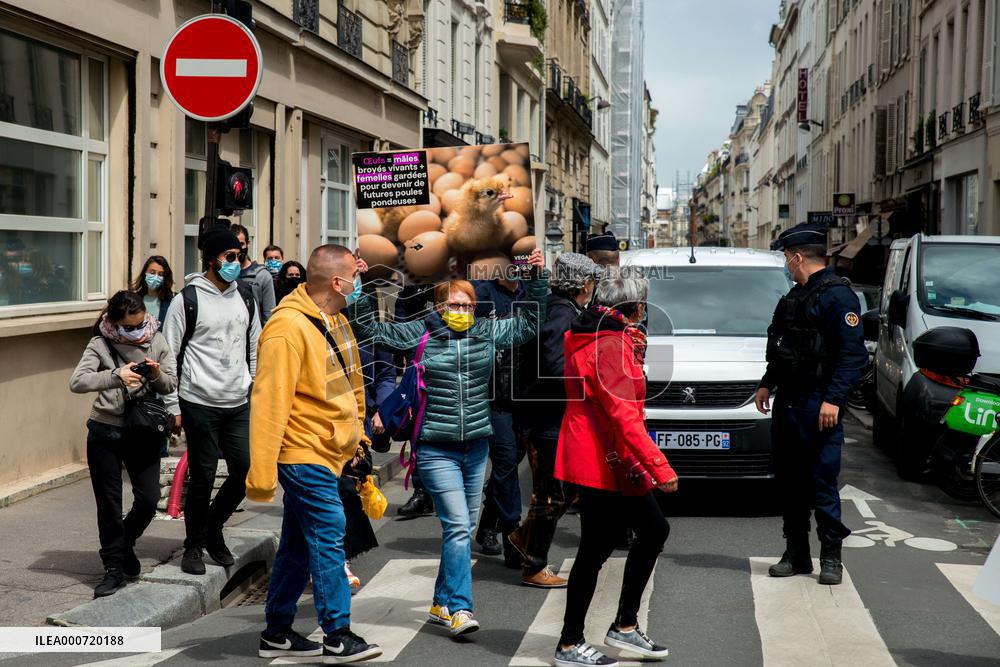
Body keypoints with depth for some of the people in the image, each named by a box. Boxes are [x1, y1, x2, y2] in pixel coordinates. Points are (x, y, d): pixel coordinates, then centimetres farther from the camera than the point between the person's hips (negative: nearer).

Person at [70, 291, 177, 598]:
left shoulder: (157, 341, 0)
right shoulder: (100, 345, -8)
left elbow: (171, 385, 6)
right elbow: (77, 381, -21)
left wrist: (158, 376, -17)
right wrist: (116, 376, -34)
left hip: (143, 433, 2)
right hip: (105, 434, -2)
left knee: (149, 498, -1)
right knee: (109, 504, 4)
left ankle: (125, 542, 29)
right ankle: (114, 567, 17)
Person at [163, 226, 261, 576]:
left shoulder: (245, 298, 11)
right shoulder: (188, 299, -5)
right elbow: (169, 354, -3)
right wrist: (173, 407, -5)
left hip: (239, 405, 5)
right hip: (200, 405, -5)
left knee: (245, 472, 3)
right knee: (202, 477, -1)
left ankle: (213, 529, 26)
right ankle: (194, 545, 17)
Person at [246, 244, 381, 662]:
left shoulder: (333, 318, 10)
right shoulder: (289, 328, -20)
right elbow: (269, 401, -23)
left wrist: (355, 435, 23)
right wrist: (262, 473, -24)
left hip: (327, 451, 9)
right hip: (305, 454, -9)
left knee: (298, 546, 14)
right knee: (329, 539, -7)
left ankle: (277, 633, 23)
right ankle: (337, 638, 0)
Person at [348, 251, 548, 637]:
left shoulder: (488, 333, 8)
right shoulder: (418, 334, -2)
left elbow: (530, 322, 16)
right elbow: (369, 329, 0)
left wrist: (538, 278, 8)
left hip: (476, 446, 5)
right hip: (437, 449, -5)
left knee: (463, 528, 11)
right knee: (457, 525, -15)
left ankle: (442, 604, 24)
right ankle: (460, 610, -15)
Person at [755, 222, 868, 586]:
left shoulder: (837, 295, -11)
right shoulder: (796, 295, 18)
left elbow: (854, 354, -16)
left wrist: (833, 399, -21)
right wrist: (767, 384, 22)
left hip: (819, 405, -9)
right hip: (787, 402, 9)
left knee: (823, 480, -5)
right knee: (789, 480, 10)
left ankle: (830, 556, 5)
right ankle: (796, 554, 18)